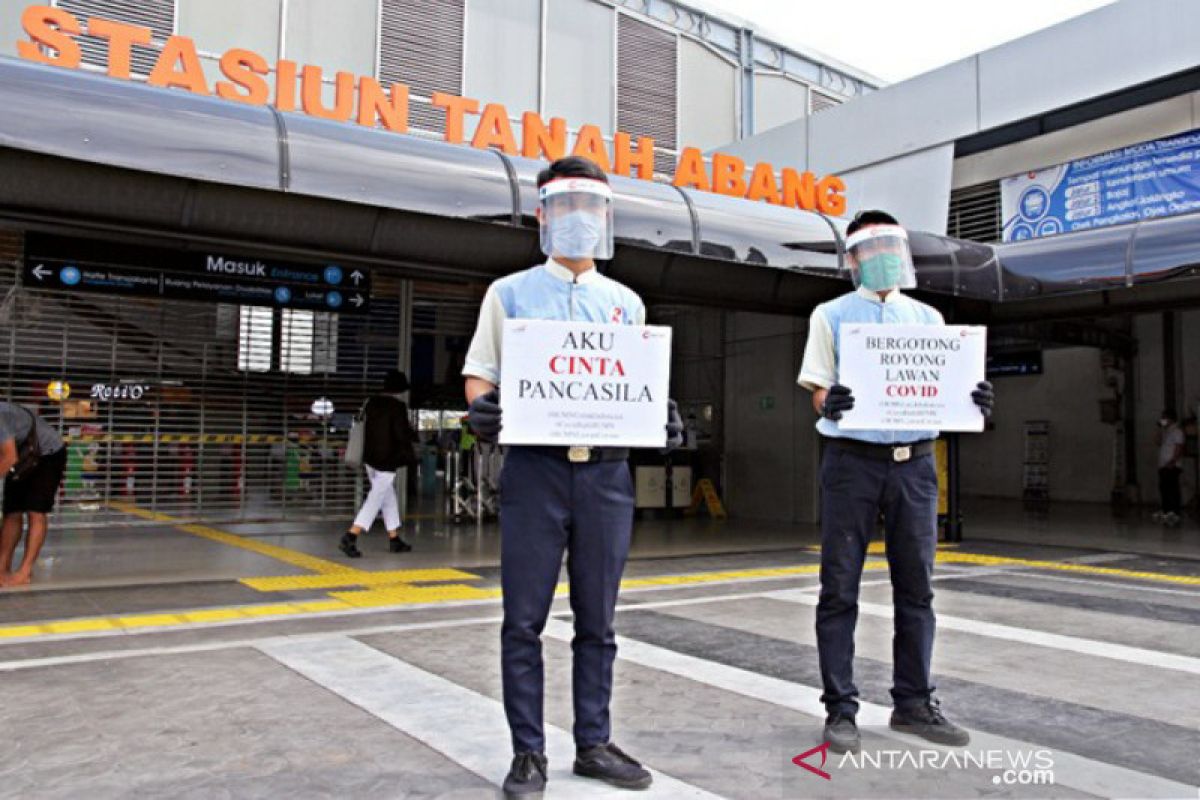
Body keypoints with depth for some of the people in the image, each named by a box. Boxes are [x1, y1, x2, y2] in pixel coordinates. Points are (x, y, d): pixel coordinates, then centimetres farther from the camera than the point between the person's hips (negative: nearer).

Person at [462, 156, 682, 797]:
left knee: (598, 621, 10)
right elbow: (480, 375, 5)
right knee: (524, 620, 2)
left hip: (607, 472, 3)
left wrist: (663, 419, -6)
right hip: (534, 468, -2)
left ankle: (594, 744, 23)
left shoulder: (625, 302, 15)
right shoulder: (510, 293, 9)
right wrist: (481, 409, -17)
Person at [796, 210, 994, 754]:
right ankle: (840, 709, 8)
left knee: (916, 587, 9)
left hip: (915, 461, 4)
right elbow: (819, 393, 0)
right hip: (853, 459, -3)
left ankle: (913, 703, 21)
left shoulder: (928, 318, 15)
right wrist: (828, 403, -23)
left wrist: (973, 402, -10)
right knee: (840, 589, 0)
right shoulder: (831, 316, 6)